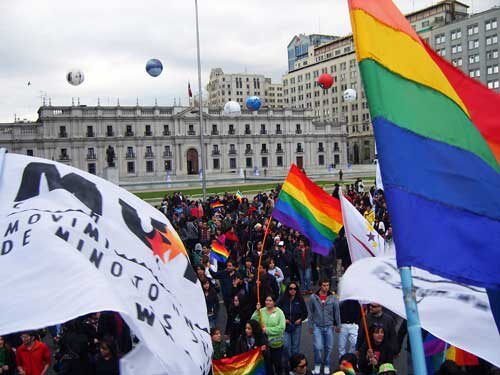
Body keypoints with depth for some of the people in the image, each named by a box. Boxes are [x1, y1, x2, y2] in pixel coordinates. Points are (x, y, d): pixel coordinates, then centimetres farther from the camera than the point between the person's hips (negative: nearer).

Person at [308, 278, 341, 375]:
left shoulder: (333, 298, -2)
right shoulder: (313, 297, -3)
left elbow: (337, 312, 5)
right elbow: (310, 313, 3)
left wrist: (338, 325, 7)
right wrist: (310, 326, 4)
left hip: (329, 326, 1)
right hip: (317, 326, -1)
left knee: (329, 347, 7)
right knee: (318, 347, -8)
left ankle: (326, 366, 25)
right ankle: (317, 365, 14)